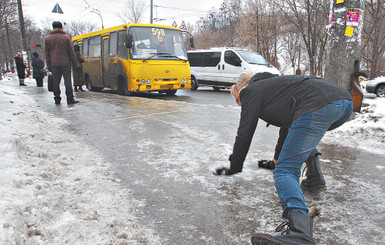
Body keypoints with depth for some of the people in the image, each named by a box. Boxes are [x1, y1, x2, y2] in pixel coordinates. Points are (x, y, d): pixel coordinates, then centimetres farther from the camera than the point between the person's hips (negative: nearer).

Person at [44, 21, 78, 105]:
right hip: (65, 62, -2)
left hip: (54, 64, 2)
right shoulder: (66, 37, 1)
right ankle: (70, 99, -3)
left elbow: (47, 53, 7)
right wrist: (74, 62, 5)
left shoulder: (47, 38, 9)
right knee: (67, 80, -1)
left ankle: (57, 99, 8)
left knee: (56, 81, 5)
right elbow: (71, 51, -1)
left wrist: (48, 65, 9)